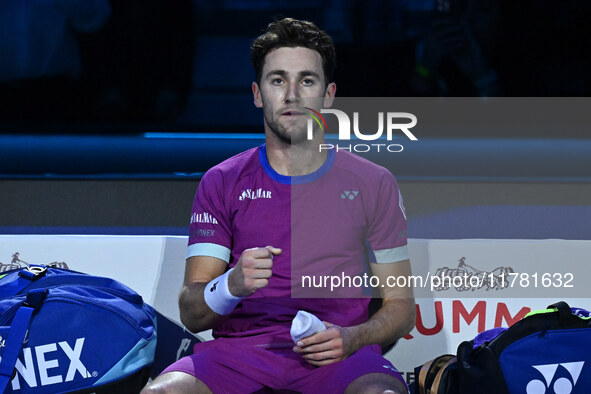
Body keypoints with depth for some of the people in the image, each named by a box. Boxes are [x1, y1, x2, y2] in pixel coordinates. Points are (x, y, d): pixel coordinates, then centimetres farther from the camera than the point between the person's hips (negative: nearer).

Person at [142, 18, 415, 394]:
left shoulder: (374, 184, 11)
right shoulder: (222, 183, 11)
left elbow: (401, 305, 12)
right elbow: (191, 314, 5)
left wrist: (351, 338, -10)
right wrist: (231, 286, -18)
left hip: (335, 353, 0)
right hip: (241, 346, 1)